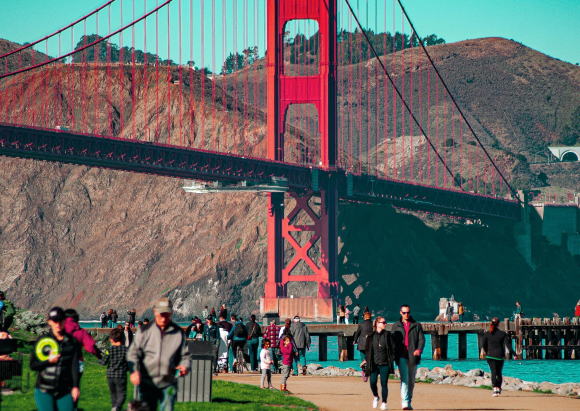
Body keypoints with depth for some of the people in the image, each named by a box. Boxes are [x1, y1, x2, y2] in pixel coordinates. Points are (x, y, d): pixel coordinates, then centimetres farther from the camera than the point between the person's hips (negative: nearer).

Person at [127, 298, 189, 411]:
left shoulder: (178, 332, 5)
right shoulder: (145, 330, 1)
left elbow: (184, 355, 12)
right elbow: (133, 352, -3)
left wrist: (185, 366, -11)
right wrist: (134, 371, -21)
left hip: (168, 384, 0)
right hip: (147, 383, 0)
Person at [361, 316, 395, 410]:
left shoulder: (387, 335, 2)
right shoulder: (371, 336, 4)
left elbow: (392, 348, 4)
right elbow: (367, 349, 12)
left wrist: (392, 359, -5)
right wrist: (366, 360, 5)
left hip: (385, 364, -1)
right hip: (374, 363, 1)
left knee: (384, 383, 0)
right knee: (373, 382, -7)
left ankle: (384, 402, 11)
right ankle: (375, 397, 21)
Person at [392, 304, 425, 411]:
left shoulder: (417, 326, 10)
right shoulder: (396, 326, 12)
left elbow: (422, 339, 2)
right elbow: (392, 341, 12)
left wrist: (419, 349, -17)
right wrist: (393, 355, 0)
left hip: (413, 357, 1)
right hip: (402, 357, -1)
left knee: (411, 381, 8)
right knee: (404, 379, -15)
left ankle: (409, 402, 20)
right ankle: (405, 402, -23)